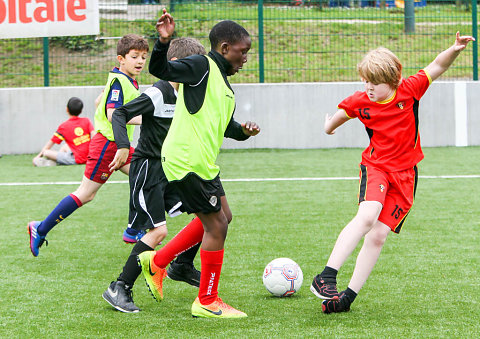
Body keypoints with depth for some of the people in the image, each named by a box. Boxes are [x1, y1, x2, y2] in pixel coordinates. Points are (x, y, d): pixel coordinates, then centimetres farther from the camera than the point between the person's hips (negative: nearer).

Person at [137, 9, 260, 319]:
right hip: (188, 161, -10)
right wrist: (164, 42, -39)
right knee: (216, 225, -4)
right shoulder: (202, 67, -10)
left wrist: (243, 131, 7)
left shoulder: (223, 83, 19)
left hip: (203, 162, 10)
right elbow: (160, 70, -22)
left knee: (222, 217, 20)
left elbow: (223, 125, 27)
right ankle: (207, 302, 8)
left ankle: (157, 262, 26)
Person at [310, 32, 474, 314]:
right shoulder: (360, 102, -5)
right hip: (376, 165, -1)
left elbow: (438, 66, -11)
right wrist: (330, 126, 36)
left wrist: (455, 50, -29)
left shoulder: (409, 90, -8)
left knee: (378, 235, -6)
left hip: (405, 174, 1)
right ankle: (326, 278, -32)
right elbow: (342, 113, 17)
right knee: (367, 216, -29)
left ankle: (349, 296, 2)